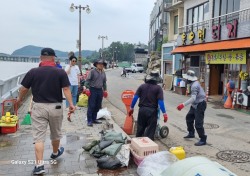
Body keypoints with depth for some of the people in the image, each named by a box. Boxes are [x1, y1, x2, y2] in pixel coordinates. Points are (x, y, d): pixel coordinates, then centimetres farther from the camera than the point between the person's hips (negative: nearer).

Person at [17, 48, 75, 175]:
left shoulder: (33, 72, -4)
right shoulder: (61, 72, -6)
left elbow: (24, 89, 3)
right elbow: (66, 89, -12)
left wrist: (19, 99, 20)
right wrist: (71, 104, -9)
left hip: (38, 107, -1)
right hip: (55, 107, 1)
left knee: (38, 136, 1)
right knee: (56, 133, 21)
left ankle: (39, 165, -3)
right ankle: (55, 153, 44)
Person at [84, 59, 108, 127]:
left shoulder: (103, 73, 14)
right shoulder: (92, 71, -6)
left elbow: (104, 82, 22)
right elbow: (87, 80, -10)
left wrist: (105, 89, 19)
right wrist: (87, 88, -20)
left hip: (100, 90, 6)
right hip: (93, 90, -6)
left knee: (98, 106, 10)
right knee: (91, 106, -5)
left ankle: (94, 119, 22)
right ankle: (89, 121, 0)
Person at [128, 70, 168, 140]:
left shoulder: (142, 86, 3)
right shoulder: (158, 88, -6)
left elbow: (135, 97, -1)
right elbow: (160, 101, -12)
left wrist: (131, 108, 8)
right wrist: (164, 113, -10)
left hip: (142, 110, 4)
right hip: (152, 111, -3)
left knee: (140, 128, 18)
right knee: (150, 129, 5)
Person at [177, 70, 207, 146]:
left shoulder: (194, 85, -25)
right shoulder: (194, 83, 6)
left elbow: (193, 98, -36)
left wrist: (183, 105, -42)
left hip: (200, 105, -11)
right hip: (195, 104, 11)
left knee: (198, 123, -9)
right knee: (189, 117, 20)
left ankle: (203, 140, 1)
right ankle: (191, 133, 33)